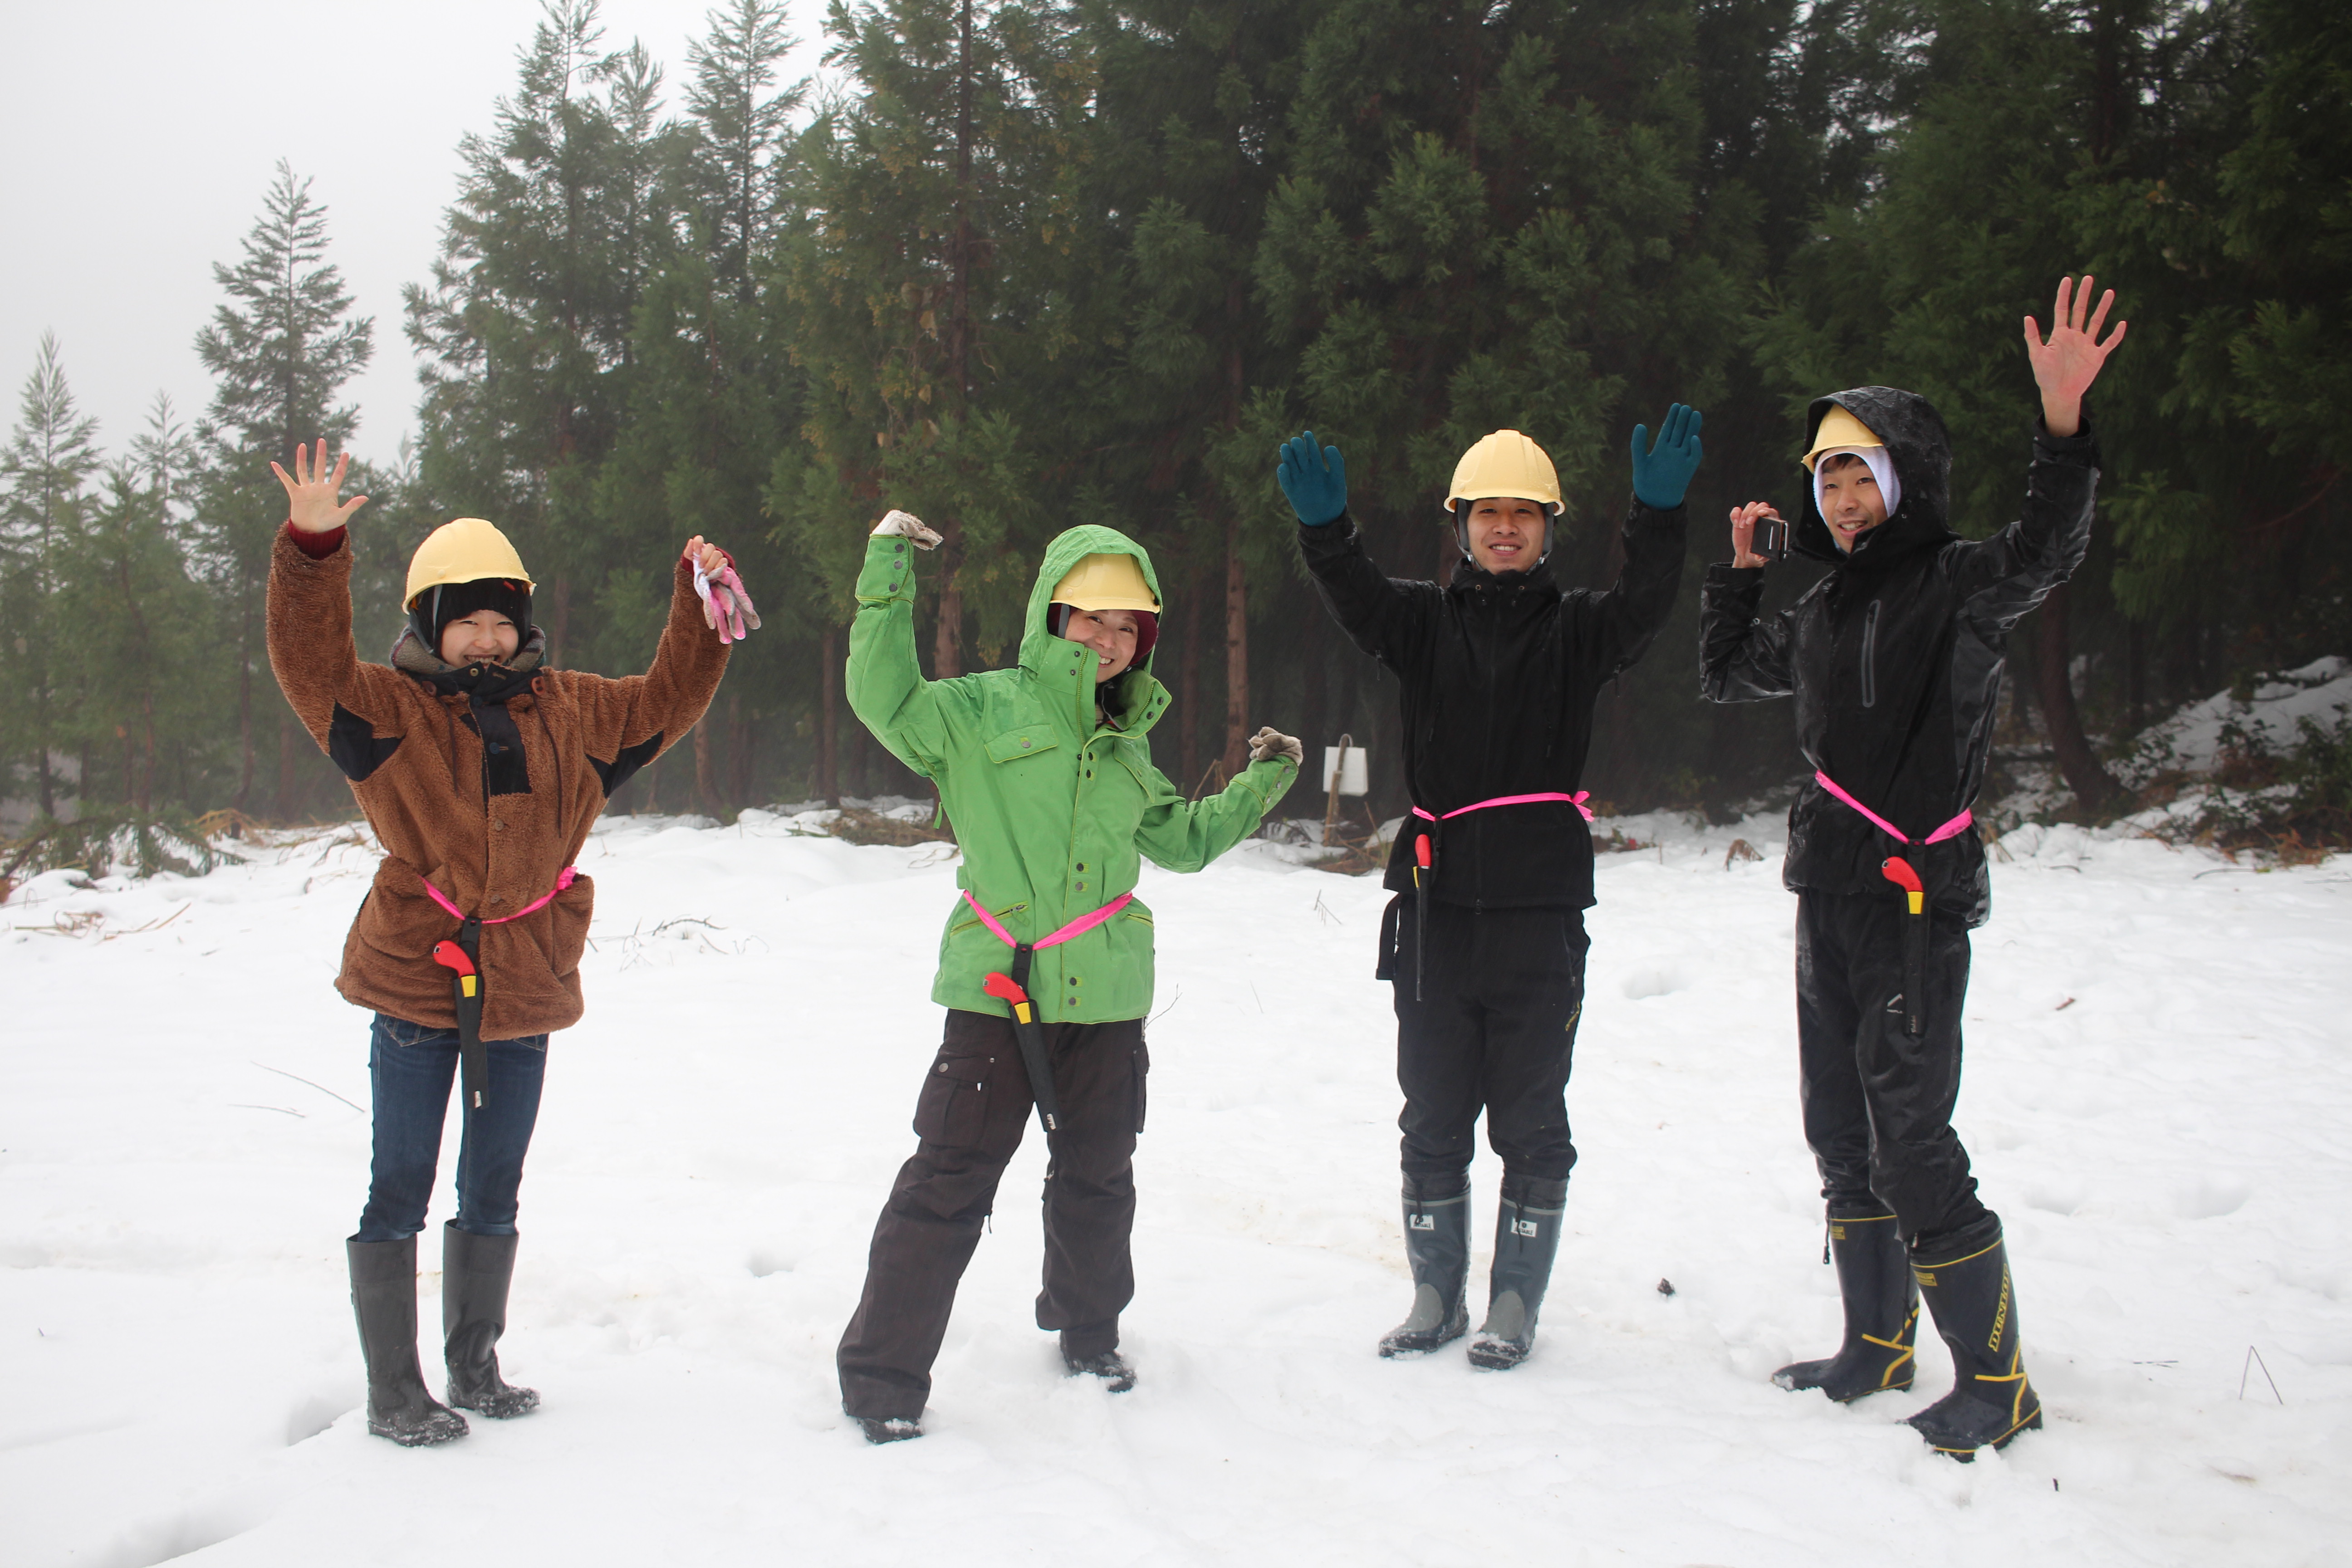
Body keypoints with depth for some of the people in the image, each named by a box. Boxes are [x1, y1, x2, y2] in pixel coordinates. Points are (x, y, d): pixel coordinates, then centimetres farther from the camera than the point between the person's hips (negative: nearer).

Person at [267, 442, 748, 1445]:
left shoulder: (568, 711, 10)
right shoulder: (391, 709, -3)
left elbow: (664, 704, 18)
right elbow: (310, 665, -18)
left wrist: (699, 612, 7)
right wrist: (313, 550, -32)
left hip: (525, 982, 4)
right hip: (416, 980, -4)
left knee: (493, 1191, 15)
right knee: (400, 1188, -1)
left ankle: (475, 1366, 30)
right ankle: (392, 1392, 9)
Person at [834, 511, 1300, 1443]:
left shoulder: (1126, 744, 15)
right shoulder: (984, 711, -2)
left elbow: (1181, 842, 27)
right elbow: (884, 699, -17)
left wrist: (1260, 786, 22)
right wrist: (889, 580, -20)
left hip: (1106, 1000, 5)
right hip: (996, 991, -5)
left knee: (1096, 1176, 17)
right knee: (949, 1182, -4)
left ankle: (1088, 1330, 39)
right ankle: (883, 1373, 5)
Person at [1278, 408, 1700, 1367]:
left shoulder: (1575, 629, 6)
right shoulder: (1426, 621, 8)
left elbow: (1644, 607, -15)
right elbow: (1356, 601, -11)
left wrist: (1659, 514, -33)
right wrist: (1324, 528, -33)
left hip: (1540, 915, -1)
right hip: (1437, 910, 2)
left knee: (1530, 1123, 4)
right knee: (1433, 1119, 10)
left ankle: (1515, 1305, 16)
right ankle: (1438, 1296, 23)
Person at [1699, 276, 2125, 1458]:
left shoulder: (1958, 585, -9)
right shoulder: (1824, 609, 14)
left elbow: (2043, 555, -31)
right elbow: (1729, 675, 30)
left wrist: (2062, 428, -46)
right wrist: (1738, 569, 20)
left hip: (1916, 901, -8)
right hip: (1828, 898, 8)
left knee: (1912, 1140, -10)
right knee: (1842, 1137, 14)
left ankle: (1995, 1381, 0)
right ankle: (1878, 1348, 27)